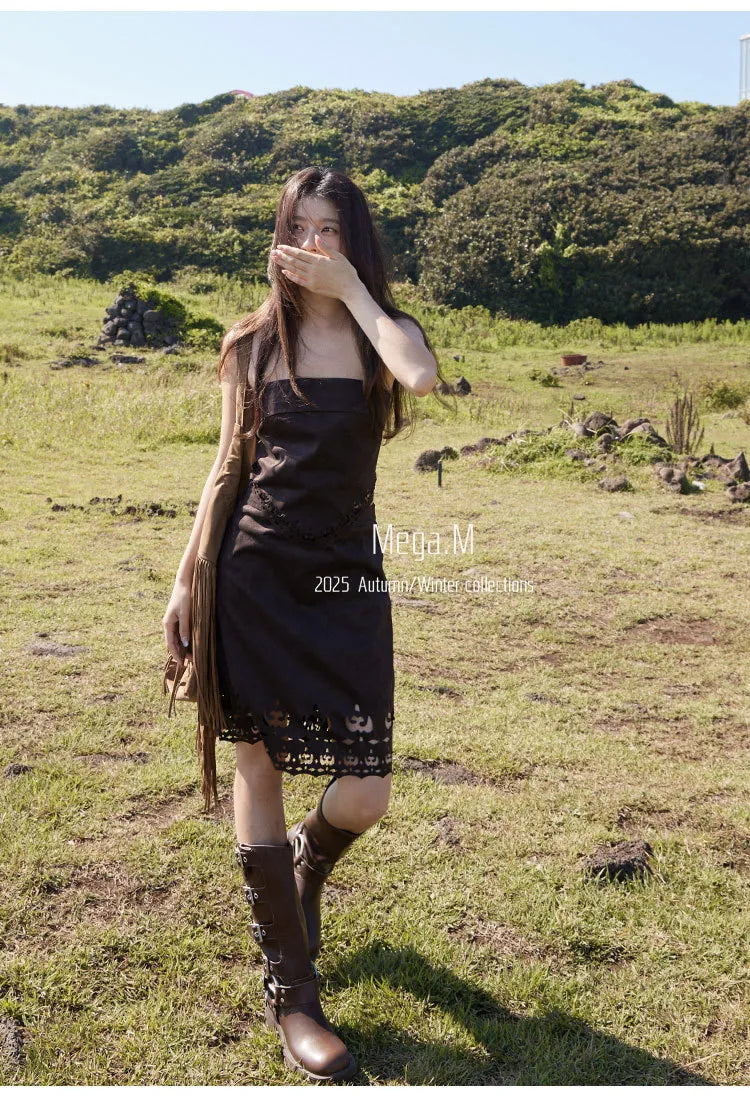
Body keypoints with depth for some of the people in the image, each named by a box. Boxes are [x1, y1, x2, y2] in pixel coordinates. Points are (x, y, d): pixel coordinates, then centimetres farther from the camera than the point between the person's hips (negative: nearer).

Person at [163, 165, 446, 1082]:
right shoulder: (252, 343, 6)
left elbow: (422, 377, -22)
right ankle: (290, 992, 21)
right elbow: (228, 462, 11)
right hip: (253, 570, 1)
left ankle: (305, 866, 37)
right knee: (257, 767, 5)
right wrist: (185, 578, 9)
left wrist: (352, 288, -12)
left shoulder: (382, 333, 4)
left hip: (346, 577, 0)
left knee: (365, 797, -2)